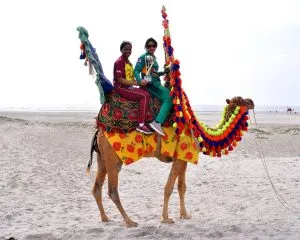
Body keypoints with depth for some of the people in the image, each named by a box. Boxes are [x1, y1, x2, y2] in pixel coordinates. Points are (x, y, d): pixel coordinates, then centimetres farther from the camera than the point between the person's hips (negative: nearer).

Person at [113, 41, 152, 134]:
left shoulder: (128, 62, 19)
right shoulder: (119, 62, -10)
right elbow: (120, 80, -18)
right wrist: (137, 83, -18)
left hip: (129, 87, 9)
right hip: (121, 88, -9)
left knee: (147, 93, -4)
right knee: (144, 96, -21)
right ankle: (141, 125, -25)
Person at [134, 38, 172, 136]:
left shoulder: (153, 58, 21)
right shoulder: (143, 57, -3)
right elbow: (136, 71, -12)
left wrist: (164, 72, 15)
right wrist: (140, 80, -30)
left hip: (156, 83, 10)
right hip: (150, 84, -10)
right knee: (168, 98, -24)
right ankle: (157, 122, -33)